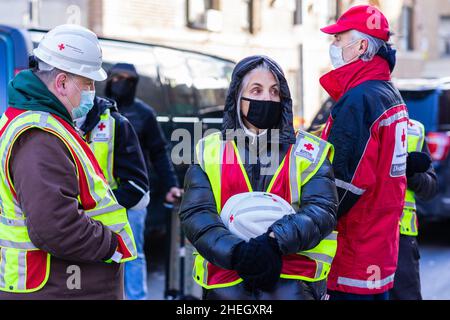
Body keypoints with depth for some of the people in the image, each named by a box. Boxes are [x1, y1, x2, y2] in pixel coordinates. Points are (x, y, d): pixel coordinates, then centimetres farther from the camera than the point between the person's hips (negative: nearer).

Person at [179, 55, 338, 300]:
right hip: (225, 277, 1)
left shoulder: (309, 152, 12)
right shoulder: (209, 152, 13)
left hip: (292, 277, -1)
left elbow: (322, 210, -1)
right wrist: (237, 252, -15)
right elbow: (195, 214, 2)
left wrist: (275, 242, -17)